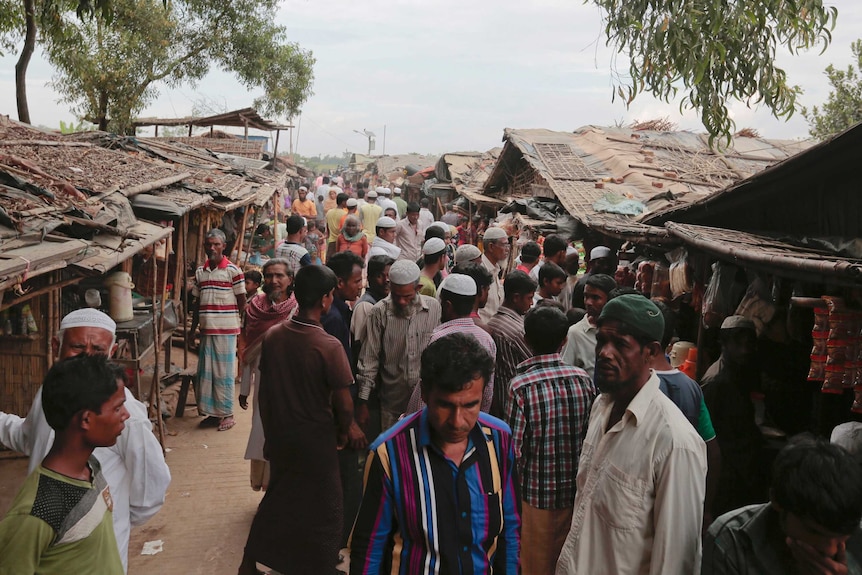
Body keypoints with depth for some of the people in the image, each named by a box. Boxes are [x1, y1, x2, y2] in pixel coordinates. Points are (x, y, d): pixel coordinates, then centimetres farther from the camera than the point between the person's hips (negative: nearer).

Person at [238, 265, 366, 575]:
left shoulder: (272, 336, -7)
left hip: (279, 435, 6)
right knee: (322, 507, 13)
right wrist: (344, 431, 2)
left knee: (278, 498, 25)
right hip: (315, 440, -6)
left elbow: (265, 390, 2)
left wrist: (270, 430, 15)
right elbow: (344, 404, -18)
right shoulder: (329, 346, -23)